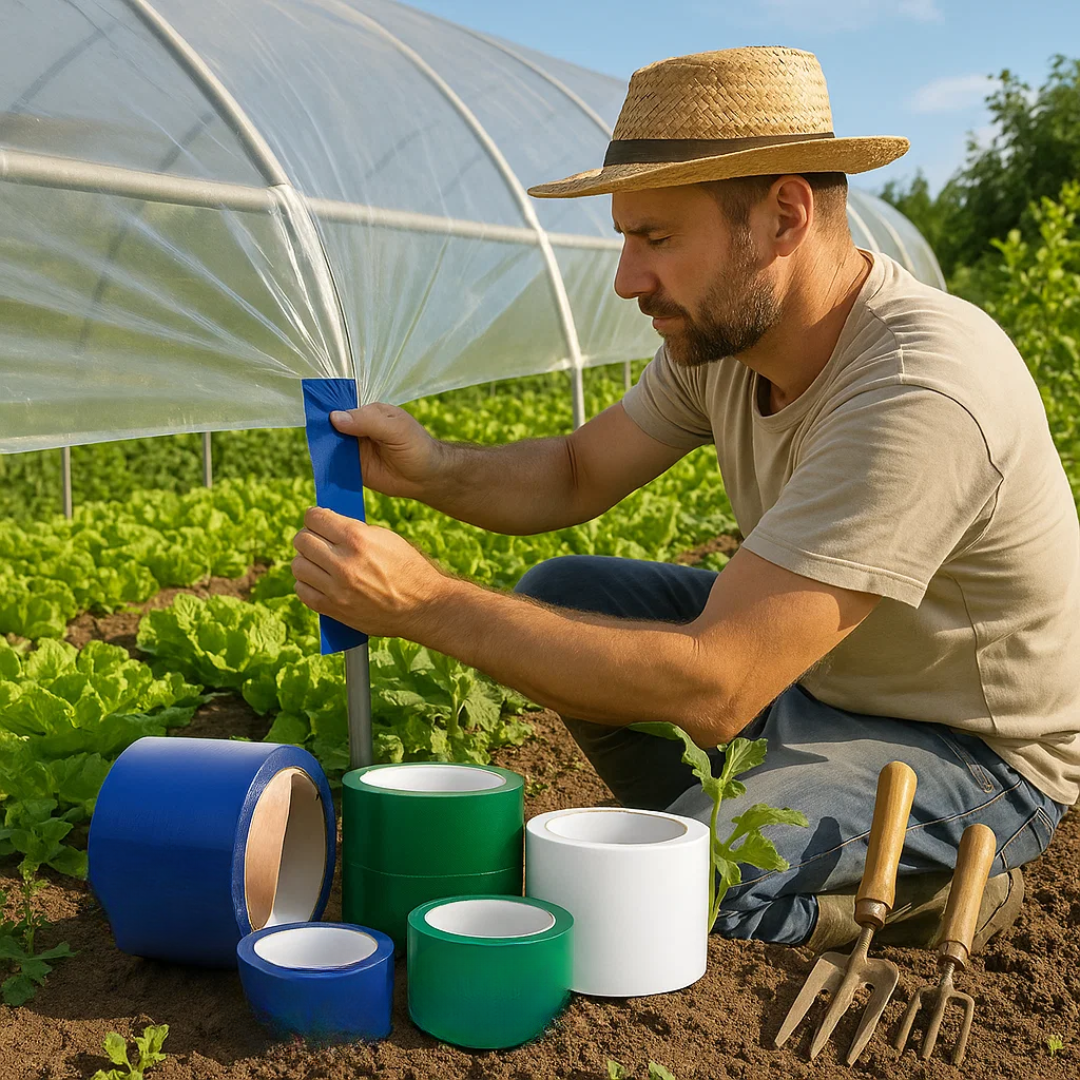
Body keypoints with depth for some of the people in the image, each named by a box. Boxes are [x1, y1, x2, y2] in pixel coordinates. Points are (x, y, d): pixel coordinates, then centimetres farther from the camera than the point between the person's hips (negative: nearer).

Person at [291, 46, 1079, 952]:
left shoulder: (922, 395, -36)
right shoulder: (723, 329, -9)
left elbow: (715, 689, -38)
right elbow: (580, 474, 5)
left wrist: (426, 602, -36)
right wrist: (431, 469, -18)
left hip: (973, 750, -8)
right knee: (555, 598, 1)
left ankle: (942, 889, -1)